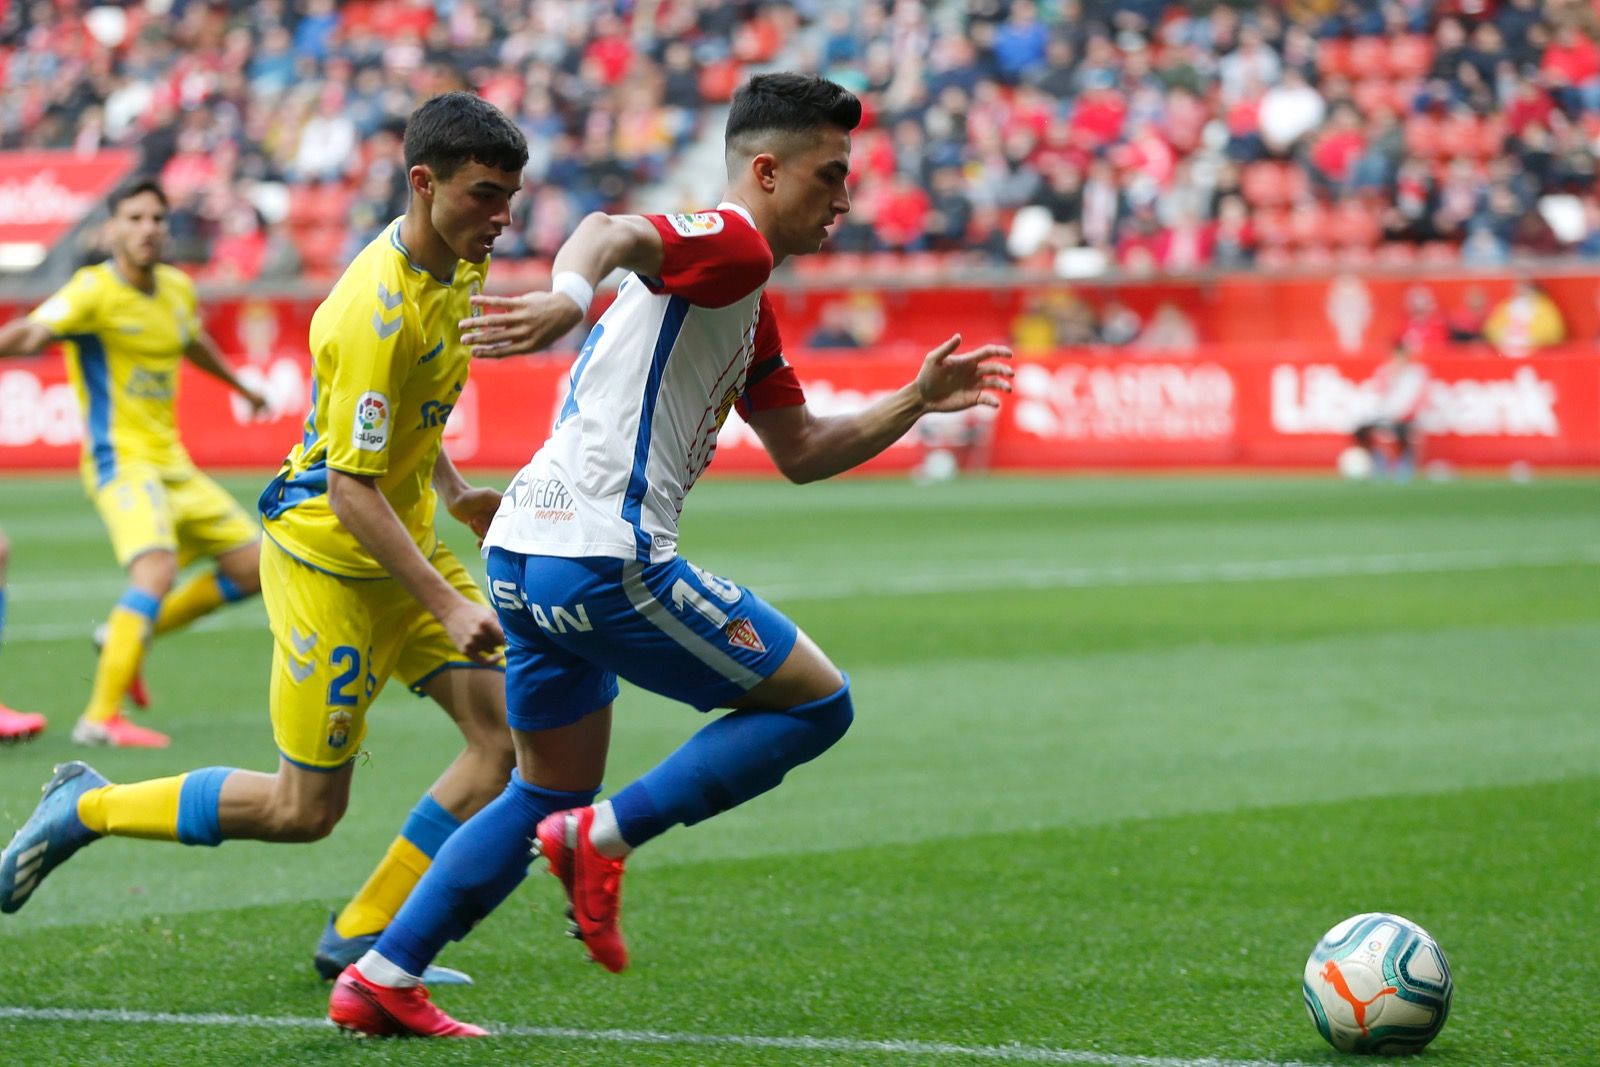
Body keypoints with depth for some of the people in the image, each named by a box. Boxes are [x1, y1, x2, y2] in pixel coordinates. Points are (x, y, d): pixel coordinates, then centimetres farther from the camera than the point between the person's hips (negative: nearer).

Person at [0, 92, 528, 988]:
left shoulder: (458, 267, 2)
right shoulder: (377, 308, -28)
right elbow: (351, 485, -29)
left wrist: (455, 493, 10)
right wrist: (446, 604, -32)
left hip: (401, 540, 9)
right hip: (325, 552, -9)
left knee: (511, 733, -4)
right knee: (304, 808, -2)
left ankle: (363, 937, 6)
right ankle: (84, 809, 18)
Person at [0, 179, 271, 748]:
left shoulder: (178, 290, 7)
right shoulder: (94, 291, -15)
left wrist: (242, 386, 46)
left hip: (172, 461, 8)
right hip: (121, 460, -8)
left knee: (253, 567, 8)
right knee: (158, 568, -29)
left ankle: (123, 637, 21)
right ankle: (101, 717, -27)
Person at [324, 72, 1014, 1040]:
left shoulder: (748, 307, 25)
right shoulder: (728, 243, -7)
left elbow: (802, 453, 30)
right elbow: (615, 232, -28)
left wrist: (918, 400, 22)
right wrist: (570, 296, -49)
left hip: (529, 559, 10)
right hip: (608, 558, -10)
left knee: (553, 793, 20)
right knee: (817, 703, 1)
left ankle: (382, 978, 15)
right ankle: (602, 838, -6)